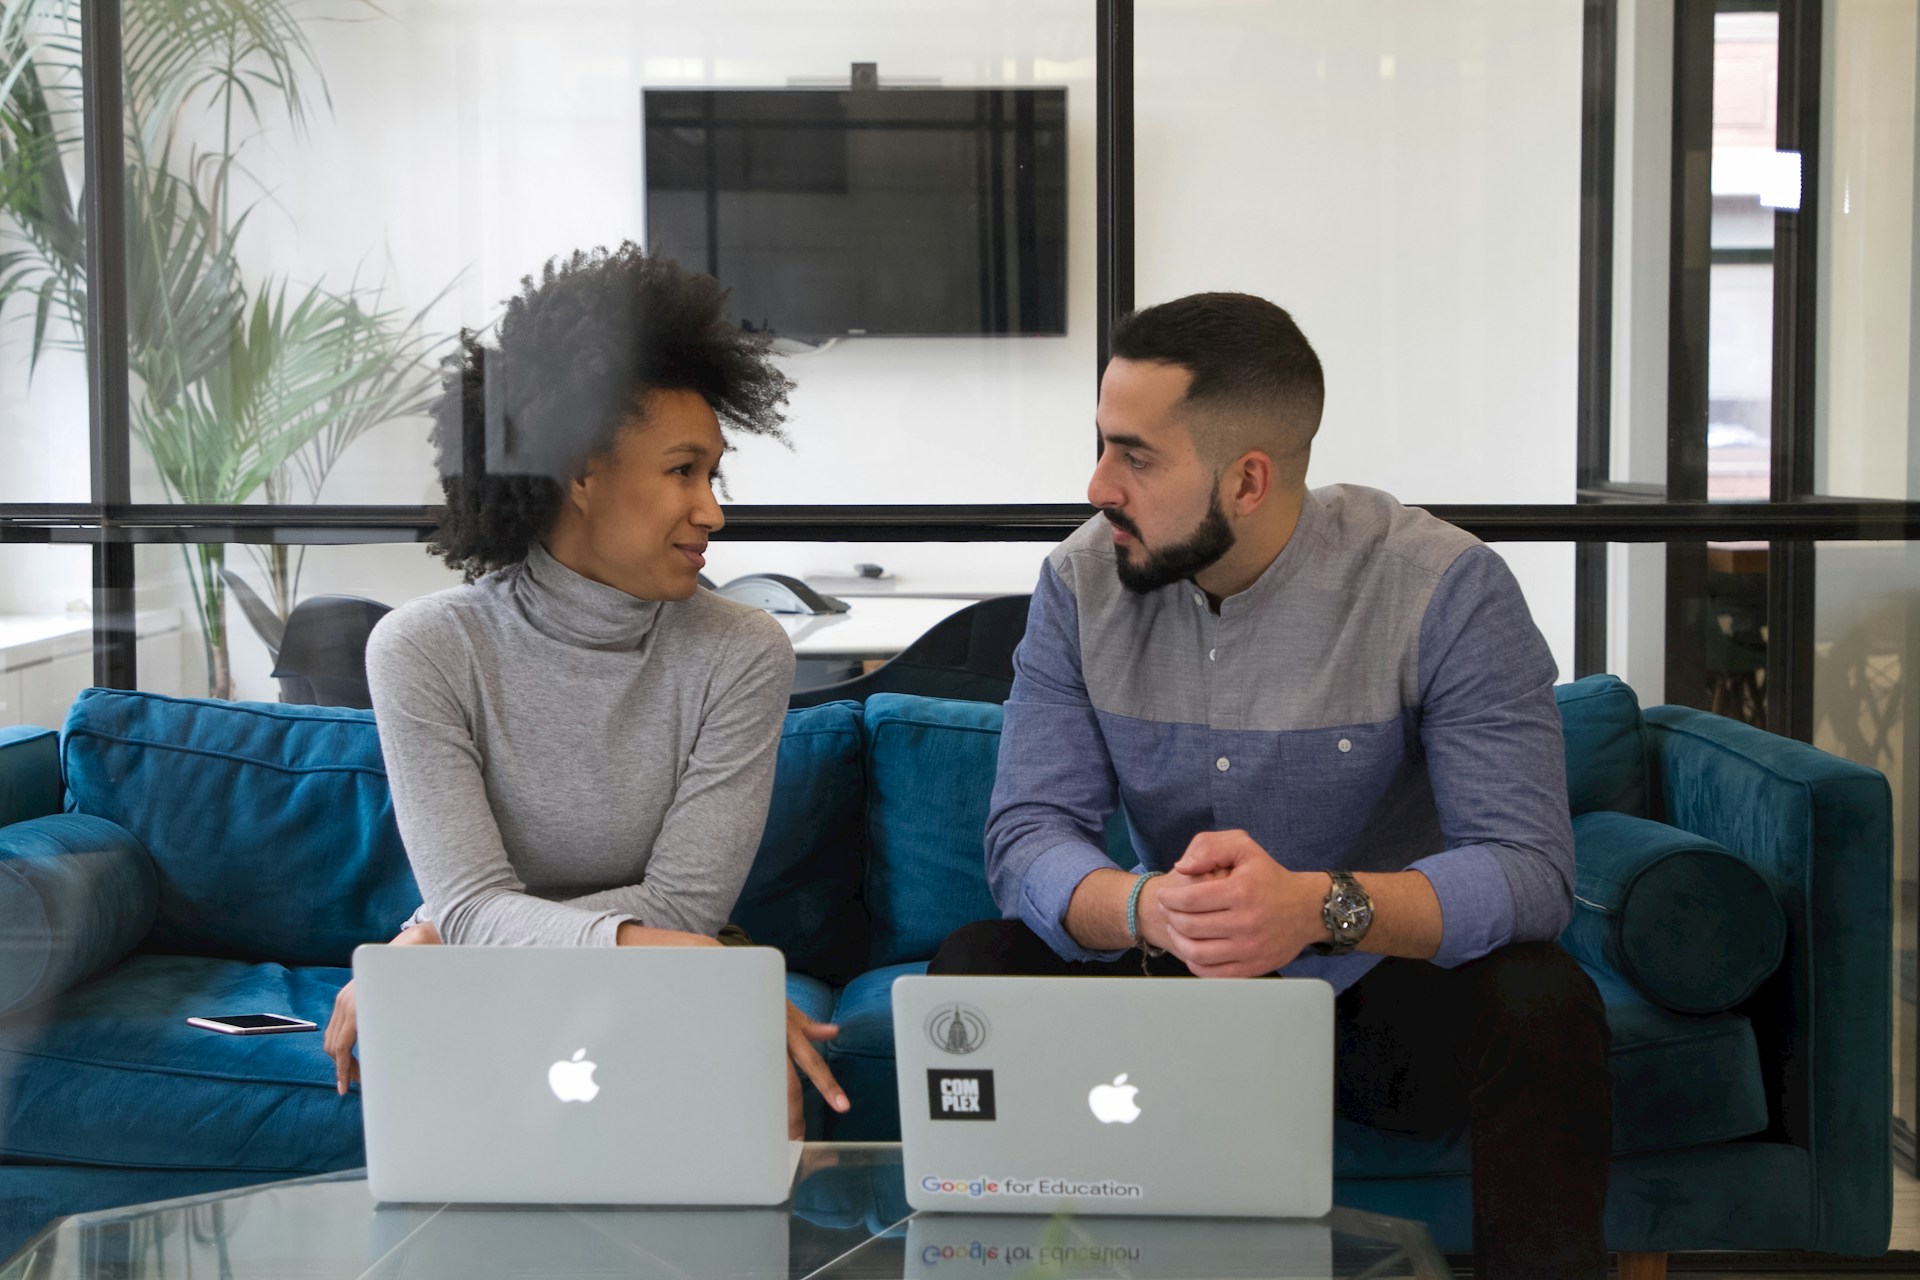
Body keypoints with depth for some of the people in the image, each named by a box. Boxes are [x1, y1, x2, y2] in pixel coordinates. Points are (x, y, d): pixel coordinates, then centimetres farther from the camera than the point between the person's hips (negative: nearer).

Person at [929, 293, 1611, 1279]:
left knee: (1543, 1005, -33)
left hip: (1389, 989, -3)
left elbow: (1529, 867, -25)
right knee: (974, 968, -21)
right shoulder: (1082, 585, -7)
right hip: (1175, 981, 3)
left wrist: (1321, 906, -45)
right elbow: (1026, 839, -14)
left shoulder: (1442, 589, -18)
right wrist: (1151, 907, -38)